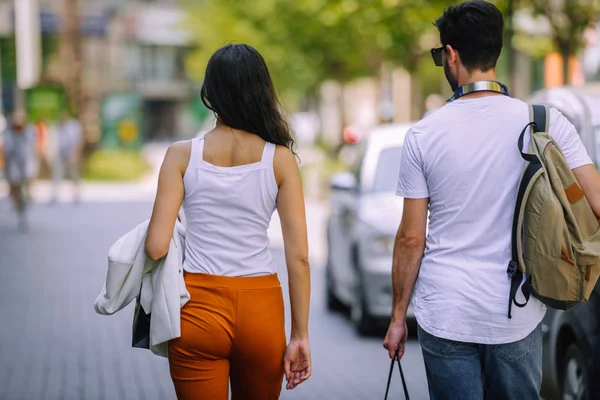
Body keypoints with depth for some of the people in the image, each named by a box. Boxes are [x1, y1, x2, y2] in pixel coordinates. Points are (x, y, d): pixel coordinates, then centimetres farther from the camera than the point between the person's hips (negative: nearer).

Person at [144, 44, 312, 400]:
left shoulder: (182, 155, -4)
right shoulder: (280, 159, -2)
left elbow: (156, 247, -9)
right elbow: (299, 256, -5)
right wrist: (300, 336, 0)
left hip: (199, 307, -1)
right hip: (261, 307, 1)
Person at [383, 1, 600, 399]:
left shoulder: (424, 135, -5)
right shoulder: (548, 124, -5)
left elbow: (411, 239, -2)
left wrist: (398, 315, 7)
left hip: (445, 319, 0)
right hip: (518, 317, 1)